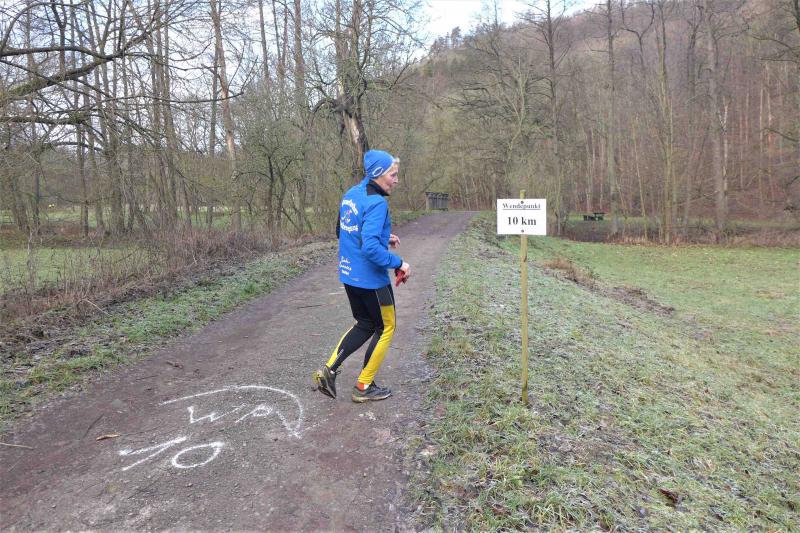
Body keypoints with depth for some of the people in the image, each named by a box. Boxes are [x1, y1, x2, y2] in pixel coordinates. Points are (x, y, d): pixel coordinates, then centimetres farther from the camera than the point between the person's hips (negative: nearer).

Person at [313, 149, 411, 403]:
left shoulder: (350, 194, 6)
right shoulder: (376, 203, -22)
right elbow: (370, 248, -31)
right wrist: (398, 263, -18)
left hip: (349, 275, 8)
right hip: (371, 279, -8)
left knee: (365, 324, 24)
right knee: (385, 328, 13)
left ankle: (329, 370, 13)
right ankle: (364, 387, 21)